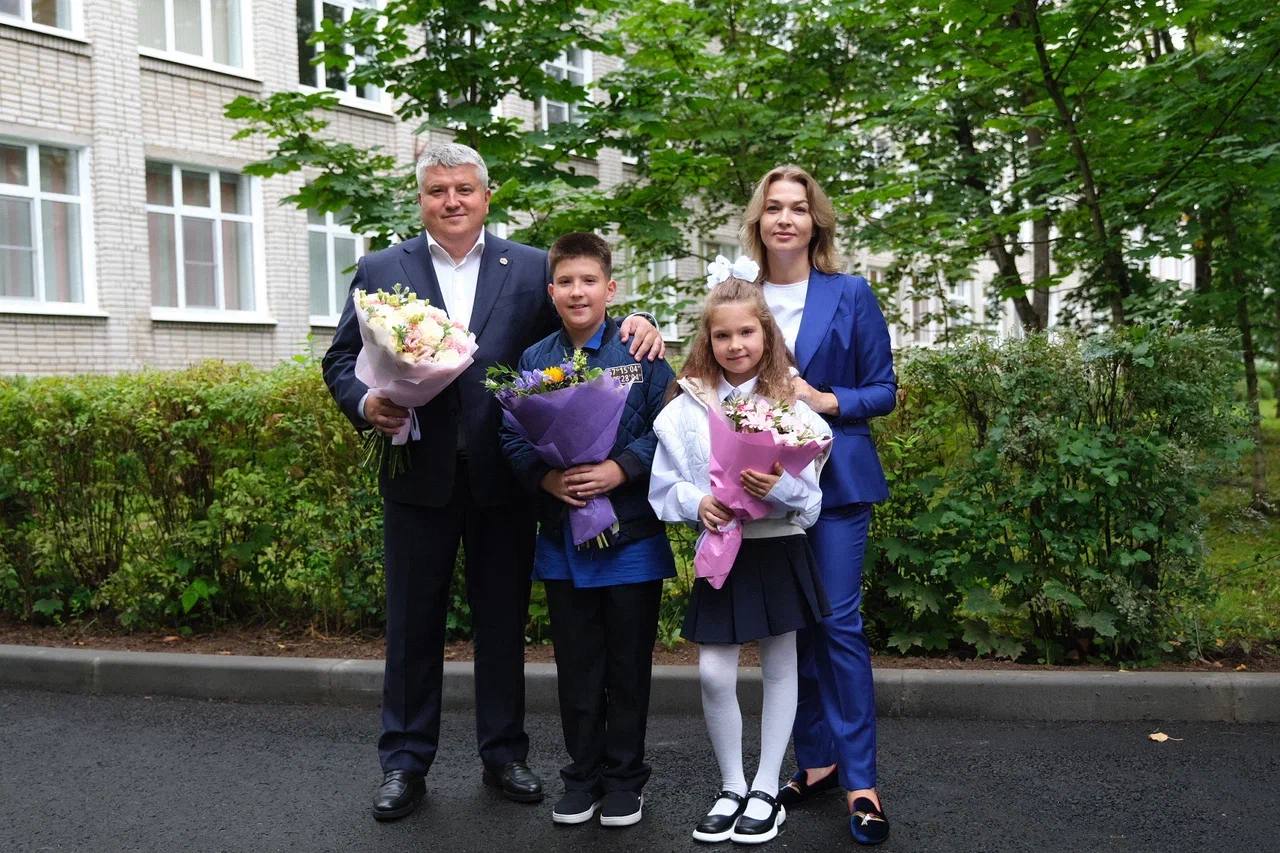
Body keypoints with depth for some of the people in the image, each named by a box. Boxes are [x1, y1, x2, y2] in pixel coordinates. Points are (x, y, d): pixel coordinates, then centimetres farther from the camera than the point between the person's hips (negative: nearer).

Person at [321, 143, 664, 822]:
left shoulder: (532, 269, 6)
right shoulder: (380, 270, 6)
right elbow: (341, 358, 7)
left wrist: (631, 325, -16)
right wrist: (365, 403, -13)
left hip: (503, 476, 0)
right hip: (419, 472, 0)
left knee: (503, 620, 11)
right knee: (412, 624, 10)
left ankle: (504, 754, 28)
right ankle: (405, 763, 24)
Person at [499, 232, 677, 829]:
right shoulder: (533, 361, 4)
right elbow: (513, 439, 2)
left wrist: (619, 470, -20)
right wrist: (547, 478, -16)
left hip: (631, 536, -2)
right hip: (563, 538, 2)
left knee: (628, 662, 9)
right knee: (576, 663, 13)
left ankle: (625, 776, 25)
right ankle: (583, 771, 29)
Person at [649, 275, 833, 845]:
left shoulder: (790, 403, -6)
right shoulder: (687, 407, -3)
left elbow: (810, 495, -8)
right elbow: (664, 485, -1)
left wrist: (779, 487, -29)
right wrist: (699, 503, -20)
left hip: (779, 549, 0)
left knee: (779, 666, 9)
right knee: (714, 673, 0)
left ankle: (767, 789, 25)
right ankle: (731, 787, 21)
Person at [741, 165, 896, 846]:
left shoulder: (850, 295, -1)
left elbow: (883, 388, 0)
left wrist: (825, 400, -15)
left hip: (835, 476, -3)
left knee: (839, 623, -5)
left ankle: (860, 782, 5)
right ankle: (816, 759, 24)